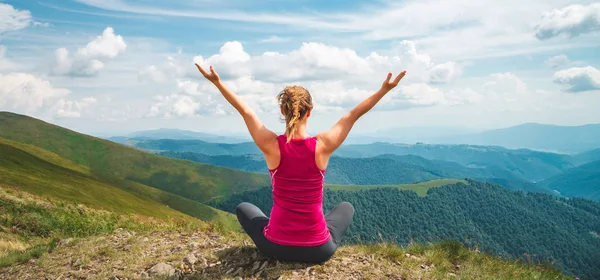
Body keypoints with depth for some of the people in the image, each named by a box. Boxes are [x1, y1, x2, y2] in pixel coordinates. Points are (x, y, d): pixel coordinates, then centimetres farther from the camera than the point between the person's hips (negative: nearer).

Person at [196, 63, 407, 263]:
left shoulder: (271, 146, -15)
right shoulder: (322, 146, -15)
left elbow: (245, 111, -1)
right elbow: (354, 114, -3)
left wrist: (216, 82, 9)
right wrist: (385, 89, 6)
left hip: (277, 247, 0)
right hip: (319, 250, 0)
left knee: (243, 208, 30)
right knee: (346, 207, 32)